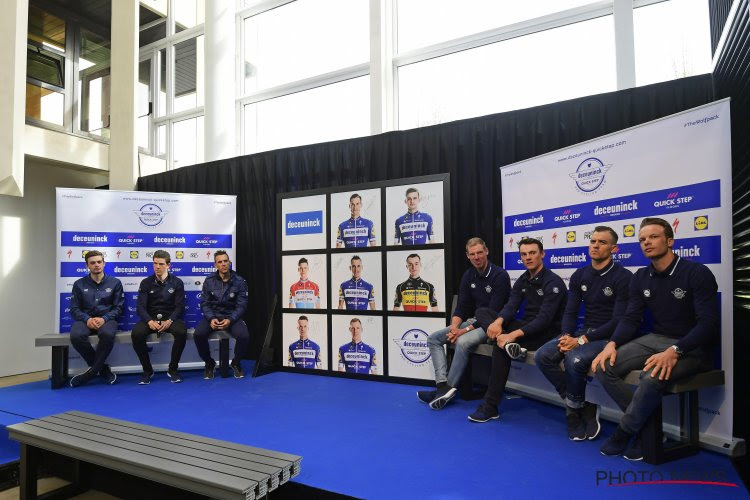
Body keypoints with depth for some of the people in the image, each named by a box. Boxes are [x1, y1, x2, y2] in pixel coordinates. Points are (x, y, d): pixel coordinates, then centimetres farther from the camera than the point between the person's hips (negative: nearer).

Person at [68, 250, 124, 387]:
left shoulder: (115, 283, 8)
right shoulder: (79, 284, 12)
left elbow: (118, 308, 4)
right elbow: (74, 309, 7)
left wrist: (104, 319, -14)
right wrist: (87, 319, -14)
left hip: (107, 319, -2)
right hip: (86, 320, 2)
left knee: (107, 334, -38)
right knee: (76, 336, -33)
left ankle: (92, 371, -16)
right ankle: (103, 368, -14)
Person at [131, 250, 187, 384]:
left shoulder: (177, 282, 4)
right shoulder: (146, 283, 6)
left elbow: (180, 306, -2)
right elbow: (141, 307, -2)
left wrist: (170, 321, -22)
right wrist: (149, 321, -22)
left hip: (170, 318, -1)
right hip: (150, 318, 1)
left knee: (181, 332, -34)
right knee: (136, 333, -31)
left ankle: (173, 369, -12)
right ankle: (147, 370, -9)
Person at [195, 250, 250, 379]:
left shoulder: (239, 281, -3)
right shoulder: (209, 281, 2)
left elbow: (241, 305, -5)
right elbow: (204, 303, 1)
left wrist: (230, 320, -21)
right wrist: (211, 318, -18)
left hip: (232, 316, -1)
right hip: (213, 316, 2)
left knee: (244, 336, -30)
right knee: (198, 334, -28)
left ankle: (236, 363, 3)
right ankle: (209, 363, 2)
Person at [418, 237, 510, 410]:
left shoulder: (500, 275, -15)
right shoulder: (468, 276, 6)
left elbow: (493, 312, -19)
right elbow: (462, 307, 6)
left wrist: (466, 330, -22)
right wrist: (454, 327, -15)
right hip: (473, 320, 8)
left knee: (463, 342, -34)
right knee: (434, 338, -5)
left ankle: (449, 388, -19)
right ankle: (443, 385, -20)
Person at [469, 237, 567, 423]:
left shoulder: (553, 282, -14)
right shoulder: (522, 281, 9)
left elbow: (544, 319, -24)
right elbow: (511, 306, -4)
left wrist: (514, 334, -35)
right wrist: (498, 321, -28)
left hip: (547, 333, -8)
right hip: (526, 327, 8)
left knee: (500, 346, -30)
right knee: (482, 313, -5)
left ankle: (490, 407, -21)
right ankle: (509, 344, -30)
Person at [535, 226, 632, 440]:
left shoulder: (623, 277, -8)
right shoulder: (579, 276, 10)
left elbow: (618, 321, -14)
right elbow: (570, 312, 9)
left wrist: (582, 340, -20)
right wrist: (566, 336, -12)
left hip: (609, 337, -6)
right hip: (583, 333, 6)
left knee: (575, 359, -34)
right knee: (543, 356, -18)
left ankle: (574, 409, -4)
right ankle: (582, 407, -4)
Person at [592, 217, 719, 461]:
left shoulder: (697, 273, -11)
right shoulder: (641, 277, 7)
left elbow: (708, 323, -19)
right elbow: (631, 319, 4)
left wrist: (674, 351, -34)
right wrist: (612, 344, -16)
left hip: (692, 347, -6)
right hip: (656, 339, 6)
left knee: (652, 377, -35)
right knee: (604, 367, -16)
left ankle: (624, 433, -9)